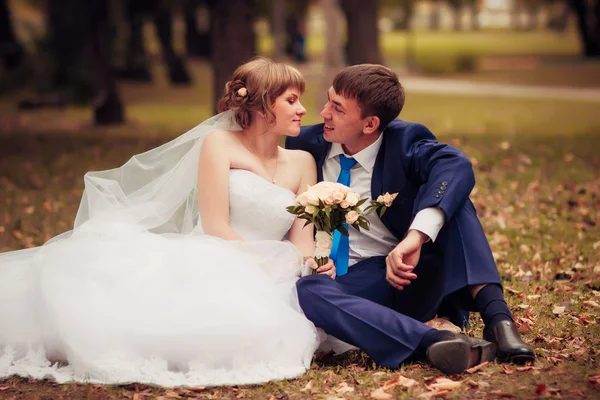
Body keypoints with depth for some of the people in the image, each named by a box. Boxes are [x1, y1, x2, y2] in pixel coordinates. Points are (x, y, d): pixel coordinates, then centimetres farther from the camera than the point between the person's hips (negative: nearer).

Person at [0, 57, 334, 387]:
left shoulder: (302, 163, 15)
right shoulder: (220, 143, 5)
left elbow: (302, 241, 8)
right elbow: (215, 227, -4)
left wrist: (311, 263, -14)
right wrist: (266, 261, -14)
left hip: (259, 283, 3)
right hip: (201, 261, -3)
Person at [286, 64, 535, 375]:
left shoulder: (405, 141, -6)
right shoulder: (306, 144, 3)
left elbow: (456, 168, -28)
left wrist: (417, 236, -45)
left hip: (410, 273, -1)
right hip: (351, 287, 1)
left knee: (446, 191, -22)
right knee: (303, 291, -34)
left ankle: (495, 315, -34)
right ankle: (433, 341, -48)